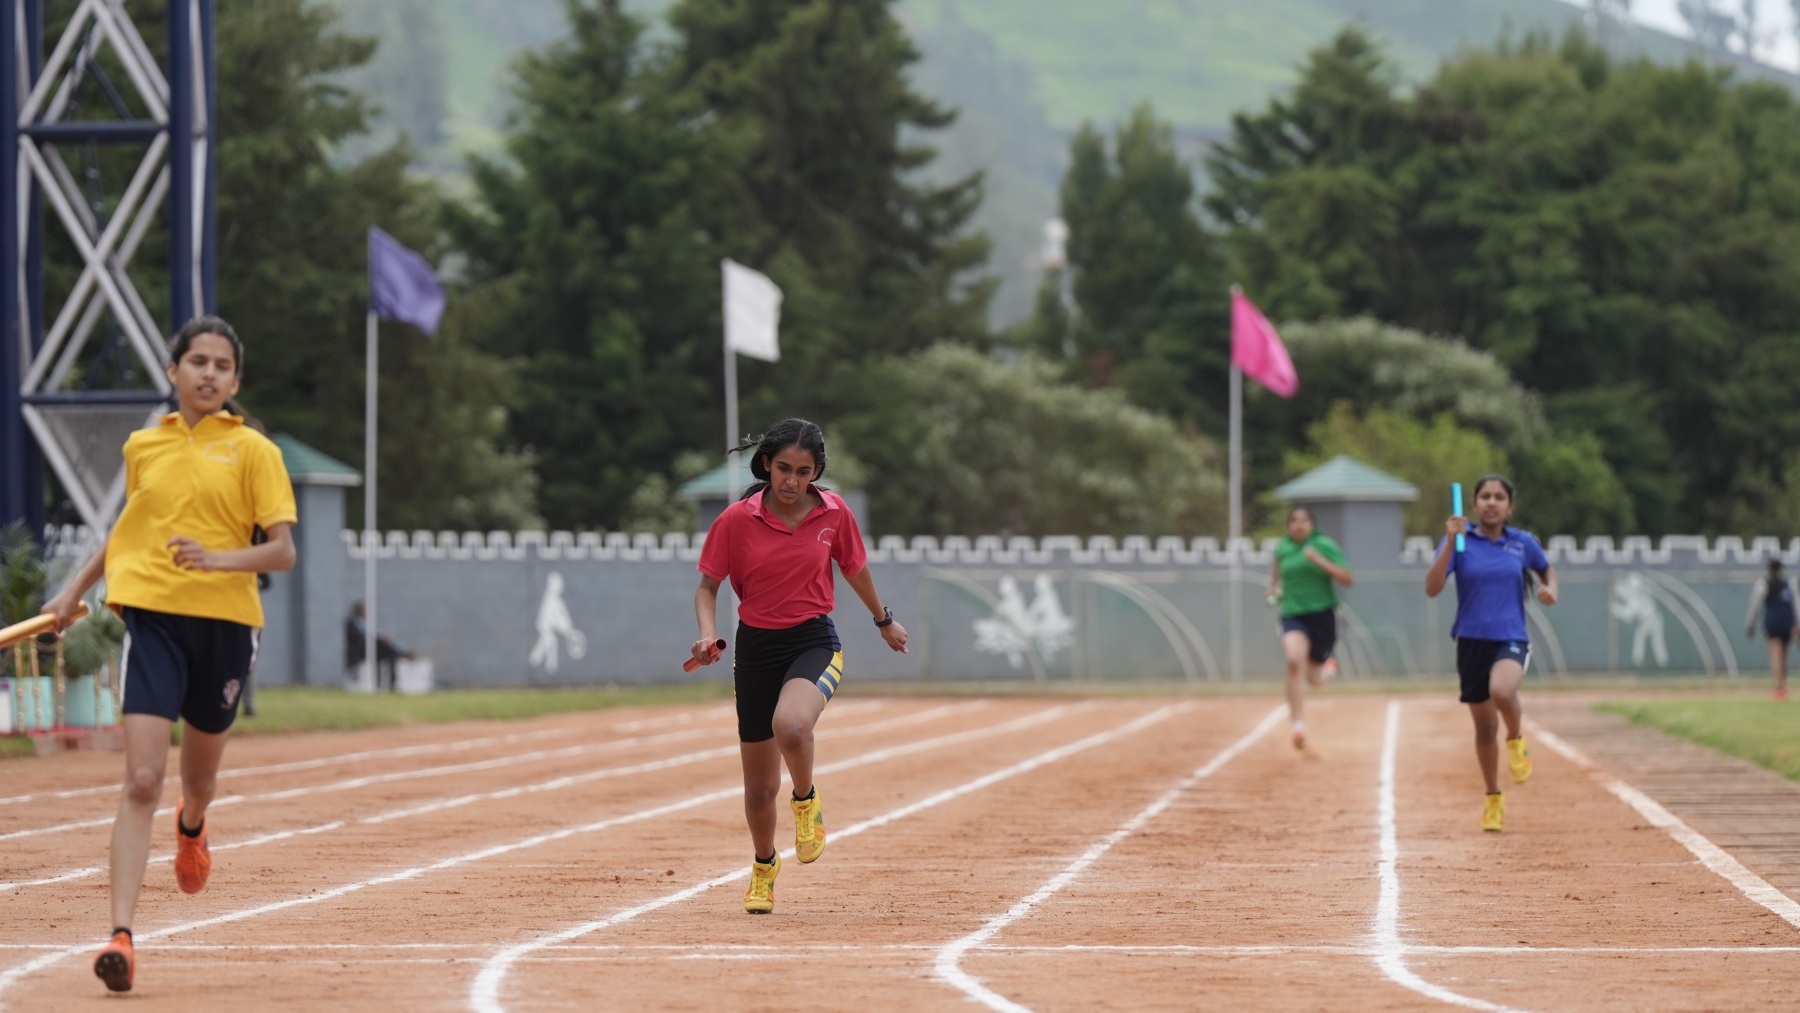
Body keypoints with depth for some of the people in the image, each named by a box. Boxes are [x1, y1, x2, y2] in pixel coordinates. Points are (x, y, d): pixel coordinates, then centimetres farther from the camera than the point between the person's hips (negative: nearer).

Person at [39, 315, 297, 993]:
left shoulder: (252, 450, 1)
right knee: (141, 780, -15)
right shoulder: (142, 447, 9)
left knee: (199, 777, 18)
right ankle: (121, 935, -20)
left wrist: (220, 558, -22)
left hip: (224, 621, 0)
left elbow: (283, 551, -5)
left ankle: (192, 826, 57)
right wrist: (76, 588, 28)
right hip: (152, 614, 0)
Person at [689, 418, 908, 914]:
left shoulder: (834, 514, -5)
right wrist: (708, 635, -18)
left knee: (790, 724, -36)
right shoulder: (736, 520, -9)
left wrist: (884, 620, 27)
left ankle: (807, 799, -3)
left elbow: (854, 568, 13)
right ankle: (764, 867, 38)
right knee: (759, 785, 7)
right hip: (757, 649, 1)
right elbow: (707, 585, 0)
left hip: (815, 642, -1)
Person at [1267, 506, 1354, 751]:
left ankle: (1324, 668, 50)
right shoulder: (1282, 549, 4)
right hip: (1293, 615, 1)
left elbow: (1348, 579, -13)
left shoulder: (1325, 546, -6)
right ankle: (1298, 724, -29)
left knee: (1315, 678, 9)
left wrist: (1319, 561, -23)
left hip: (1322, 614, -1)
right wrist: (1273, 590, 5)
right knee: (1294, 662, -28)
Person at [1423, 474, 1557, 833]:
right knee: (1484, 726, 10)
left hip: (1511, 639, -1)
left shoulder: (1523, 543, 3)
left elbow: (1547, 570, 24)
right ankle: (1493, 798, 30)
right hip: (1472, 640, 1)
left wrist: (1550, 589, 1)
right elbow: (1432, 589, -13)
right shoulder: (1461, 540, -2)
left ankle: (1516, 741, -1)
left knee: (1502, 691, -34)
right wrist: (1450, 542, -22)